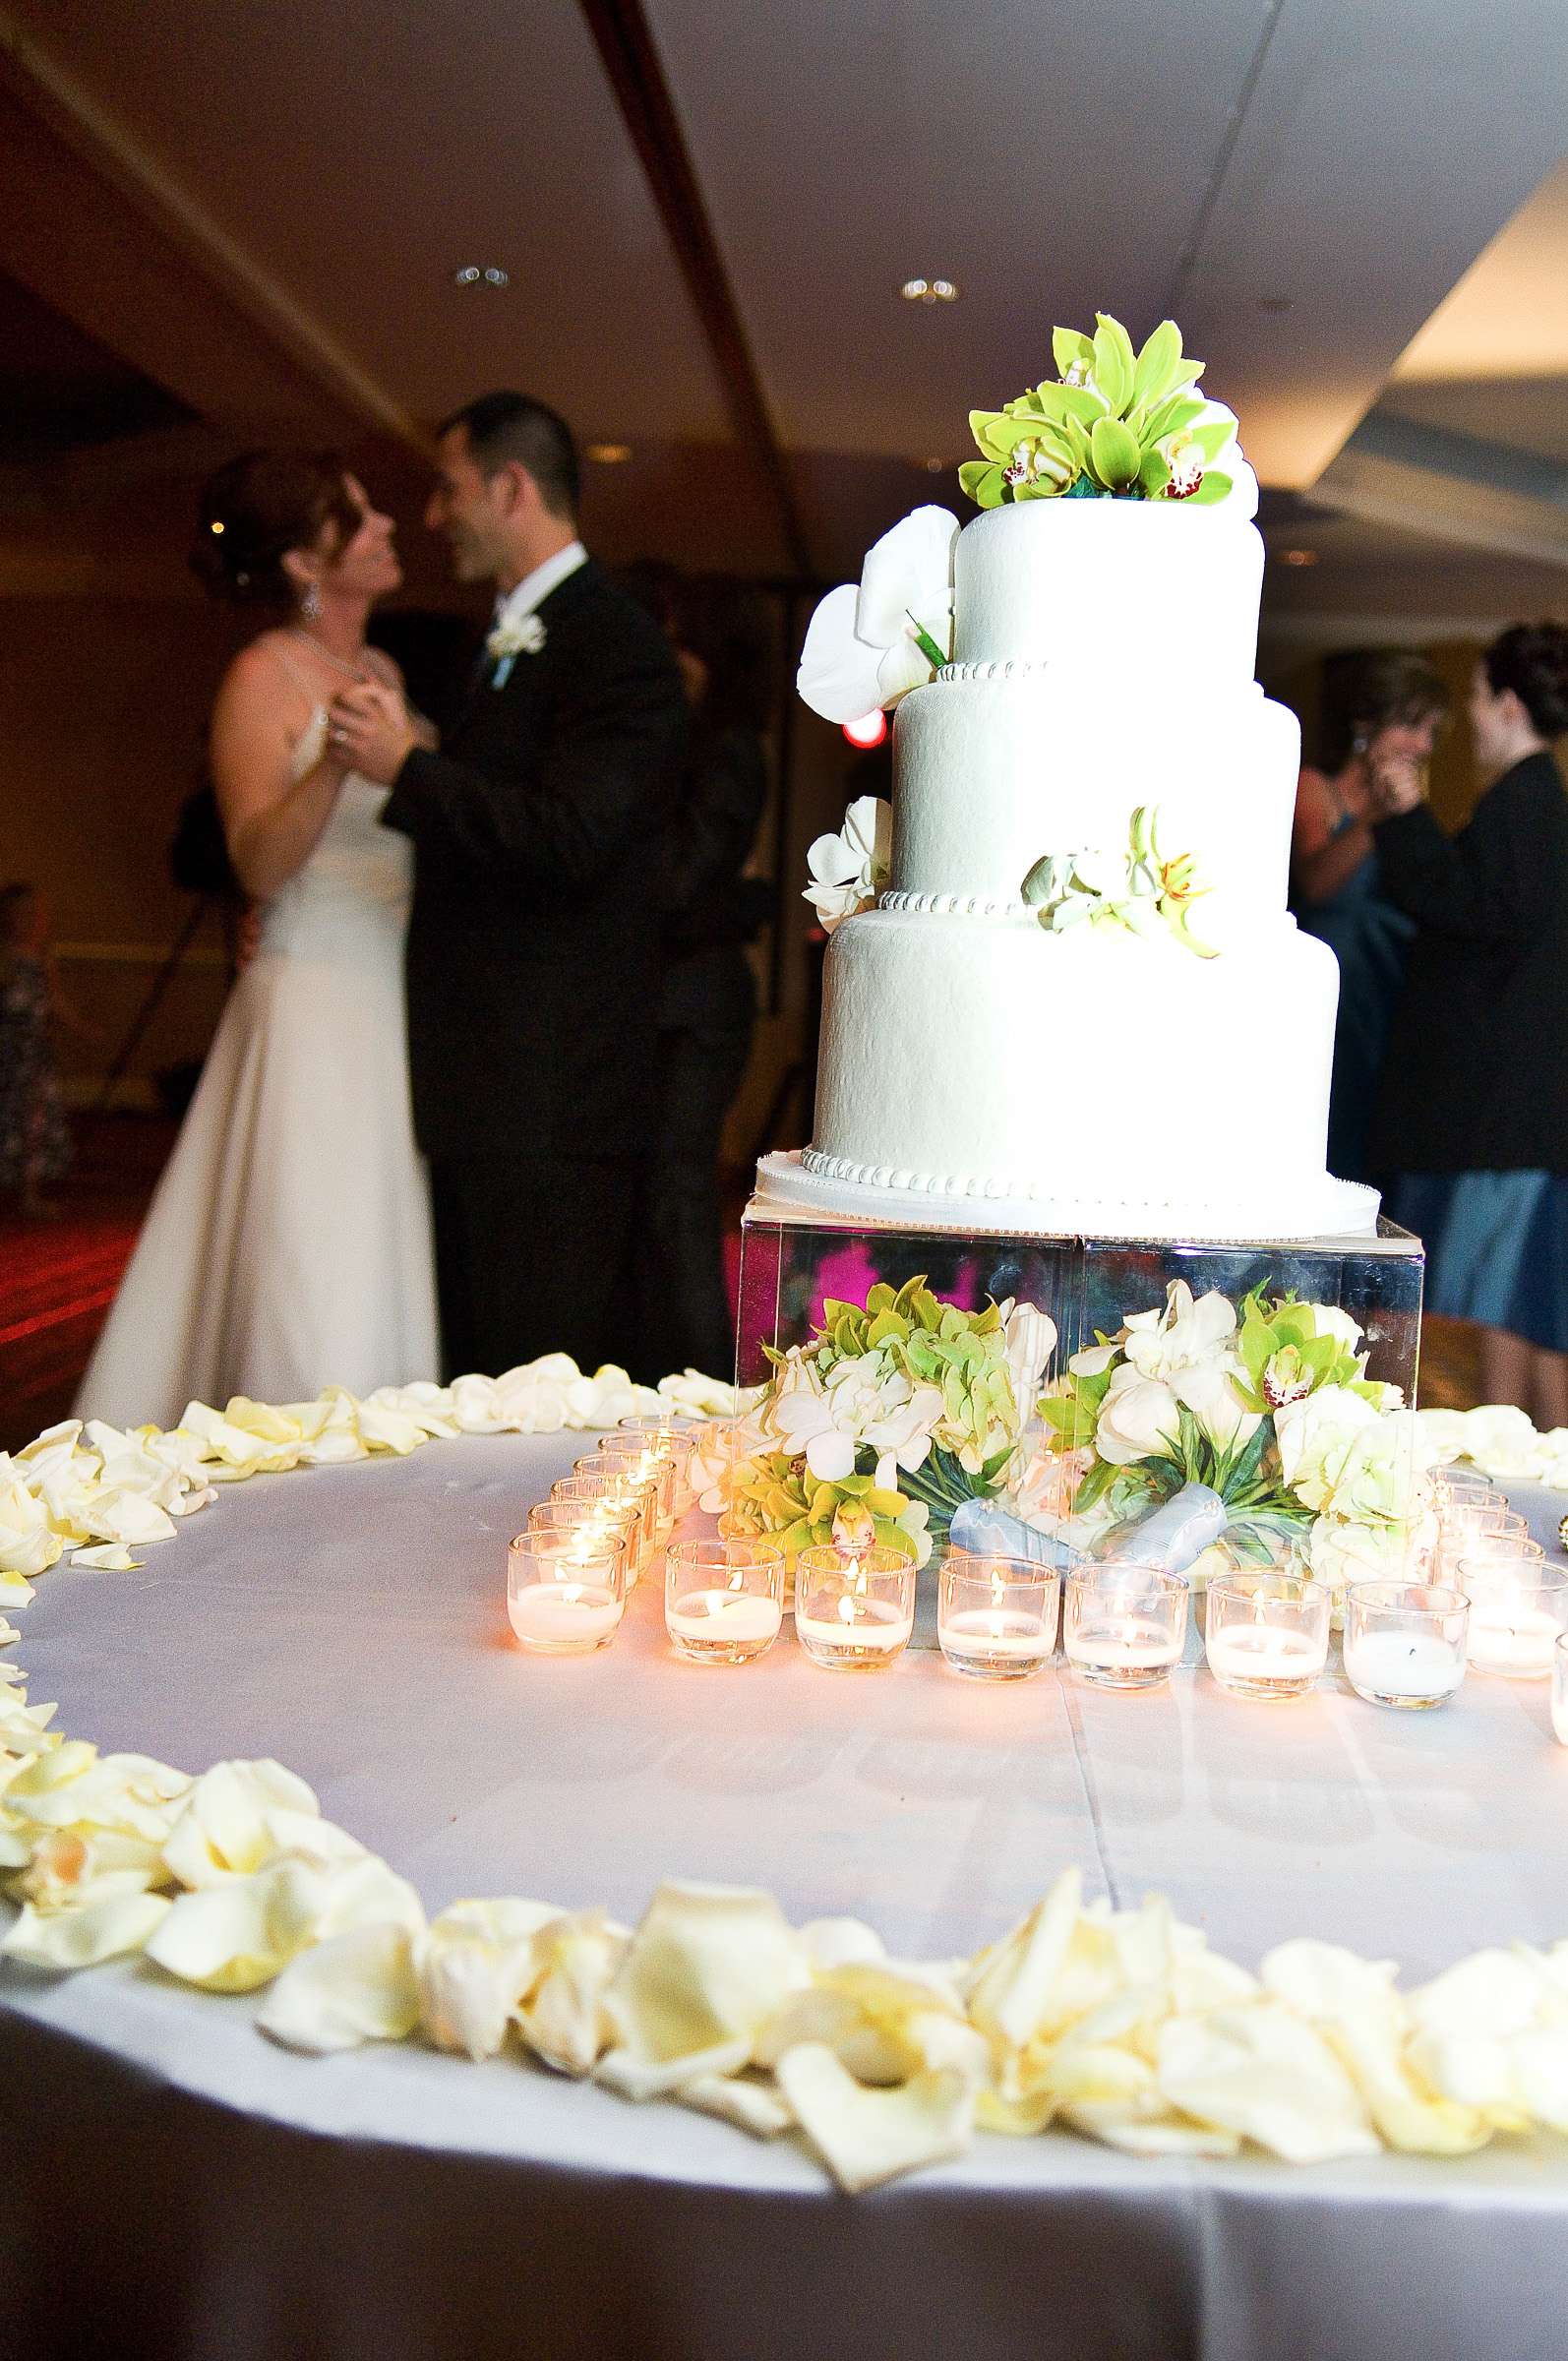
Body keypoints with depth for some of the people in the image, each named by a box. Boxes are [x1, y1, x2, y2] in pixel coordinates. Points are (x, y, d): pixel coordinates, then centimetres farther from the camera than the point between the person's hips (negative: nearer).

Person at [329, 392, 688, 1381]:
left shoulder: (616, 643, -10)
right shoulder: (503, 646, 20)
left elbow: (570, 841, -22)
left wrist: (407, 768, -17)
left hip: (551, 1094, -10)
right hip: (480, 1079, 10)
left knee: (542, 1368, -6)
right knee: (476, 1363, 15)